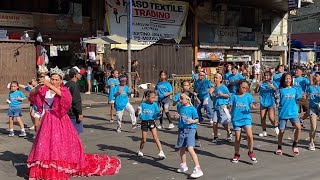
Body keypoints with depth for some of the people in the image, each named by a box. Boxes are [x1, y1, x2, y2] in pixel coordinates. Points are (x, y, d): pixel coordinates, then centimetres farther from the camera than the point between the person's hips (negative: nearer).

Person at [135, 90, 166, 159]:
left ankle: (161, 152, -7)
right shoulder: (143, 104, -7)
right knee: (144, 139, 8)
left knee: (155, 137, -9)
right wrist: (137, 111, -23)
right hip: (144, 122, 0)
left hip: (151, 122, 0)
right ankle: (140, 150, 34)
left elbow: (157, 114, -3)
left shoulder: (154, 104, -4)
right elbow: (137, 114, -3)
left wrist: (160, 113, -24)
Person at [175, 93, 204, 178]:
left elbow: (197, 120, -5)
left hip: (190, 130, -7)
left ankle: (198, 169, -15)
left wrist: (192, 121, -25)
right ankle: (183, 166, 39)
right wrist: (177, 116, 0)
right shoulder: (179, 106, 6)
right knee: (182, 149, 18)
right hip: (181, 129, 7)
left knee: (190, 149, -17)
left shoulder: (192, 109, -11)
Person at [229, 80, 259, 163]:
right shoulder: (234, 96, 2)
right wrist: (229, 107, -22)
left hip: (246, 118, 0)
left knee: (250, 136, -15)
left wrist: (254, 106, -24)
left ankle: (250, 152, 7)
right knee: (237, 138, 7)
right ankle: (236, 155, 25)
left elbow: (251, 105, -2)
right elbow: (230, 106, 1)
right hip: (236, 119, 0)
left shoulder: (248, 96, 3)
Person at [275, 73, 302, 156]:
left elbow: (299, 100, 10)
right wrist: (276, 98, -26)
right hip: (283, 113, -1)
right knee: (281, 131, 4)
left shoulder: (294, 90, 6)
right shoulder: (280, 90, -2)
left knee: (298, 127, -21)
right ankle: (279, 147, 26)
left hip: (293, 113, 1)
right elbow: (277, 102, -7)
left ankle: (295, 144, 0)